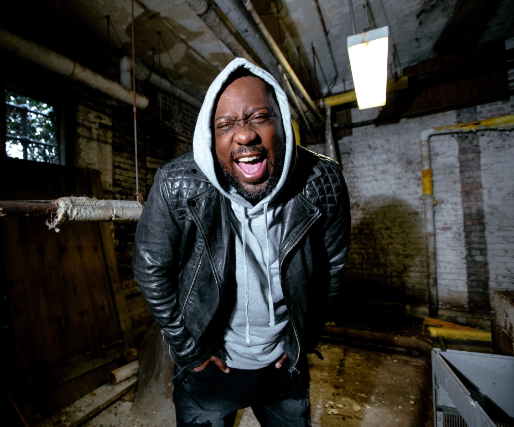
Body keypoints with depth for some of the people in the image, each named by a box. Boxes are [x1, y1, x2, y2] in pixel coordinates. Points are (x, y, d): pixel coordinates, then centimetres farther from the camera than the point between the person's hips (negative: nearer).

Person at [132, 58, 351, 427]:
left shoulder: (323, 183, -19)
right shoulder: (176, 186, -24)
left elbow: (332, 266, -5)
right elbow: (151, 269, -12)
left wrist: (306, 337, 2)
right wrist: (188, 350, -6)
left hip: (286, 363, 3)